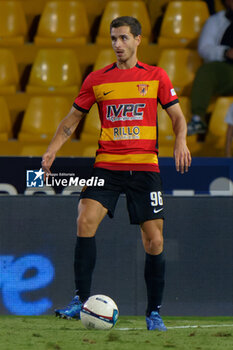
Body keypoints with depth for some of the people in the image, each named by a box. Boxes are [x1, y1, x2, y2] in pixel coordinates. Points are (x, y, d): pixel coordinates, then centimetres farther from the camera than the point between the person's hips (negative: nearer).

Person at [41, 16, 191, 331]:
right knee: (85, 220, -20)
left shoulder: (156, 77, 6)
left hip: (145, 167, -1)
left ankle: (154, 313, 10)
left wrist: (181, 142, -12)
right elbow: (72, 119, 14)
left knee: (154, 241, -3)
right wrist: (53, 149, 2)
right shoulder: (97, 79, 8)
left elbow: (177, 116, 8)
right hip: (107, 165, 1)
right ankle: (81, 299, -14)